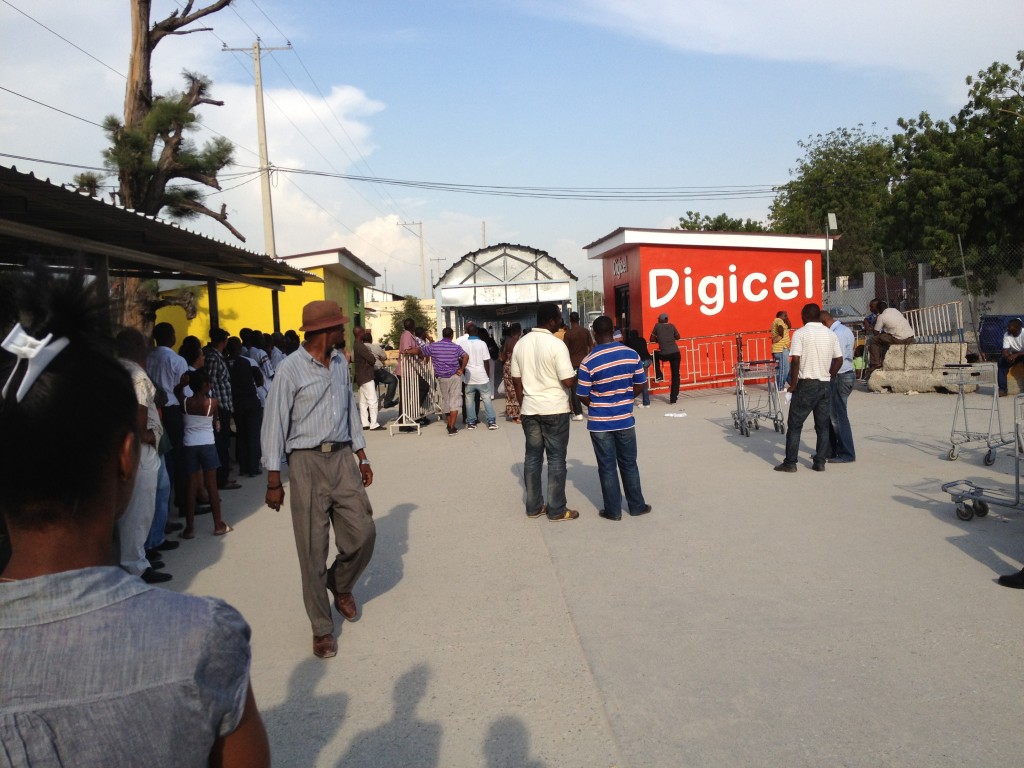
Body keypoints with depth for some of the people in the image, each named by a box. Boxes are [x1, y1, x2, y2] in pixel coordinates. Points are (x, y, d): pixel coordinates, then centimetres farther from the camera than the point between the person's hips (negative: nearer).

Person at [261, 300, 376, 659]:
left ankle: (341, 585, 34)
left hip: (342, 458, 6)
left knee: (363, 532, 4)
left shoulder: (340, 363, 10)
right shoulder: (290, 369, -10)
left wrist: (361, 457, 16)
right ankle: (322, 628, 15)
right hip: (307, 462, -5)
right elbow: (274, 424, -8)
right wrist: (274, 480, -8)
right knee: (313, 548, 1)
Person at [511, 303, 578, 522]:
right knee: (556, 458, 2)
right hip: (554, 410, -6)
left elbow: (516, 381, 9)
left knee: (533, 457, 12)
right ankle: (557, 510, 7)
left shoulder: (521, 343, 5)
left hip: (529, 410, 6)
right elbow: (568, 381, -17)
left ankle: (534, 506, 18)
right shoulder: (556, 345, -15)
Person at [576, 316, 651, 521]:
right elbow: (639, 386, 2)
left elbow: (583, 397, -9)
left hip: (600, 423, -3)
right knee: (629, 464, 16)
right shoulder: (632, 354, -6)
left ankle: (613, 510, 16)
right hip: (625, 420, 3)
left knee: (607, 467, 9)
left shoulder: (588, 362, -16)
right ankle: (636, 506, 25)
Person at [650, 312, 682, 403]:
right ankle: (673, 397, 4)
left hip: (664, 355, -2)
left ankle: (659, 375, 23)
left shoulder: (657, 326, 9)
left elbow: (652, 339, 13)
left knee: (655, 355, 32)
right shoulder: (671, 326, 15)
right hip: (676, 353, 2)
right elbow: (677, 337, 26)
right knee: (675, 375, 7)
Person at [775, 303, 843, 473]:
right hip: (825, 385, 5)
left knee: (794, 425, 3)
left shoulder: (800, 334, -9)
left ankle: (790, 463, 3)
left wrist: (793, 384, -9)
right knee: (822, 426, 12)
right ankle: (820, 462, 13)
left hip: (806, 384, -5)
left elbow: (795, 361, -16)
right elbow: (839, 360, 7)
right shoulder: (831, 334, 6)